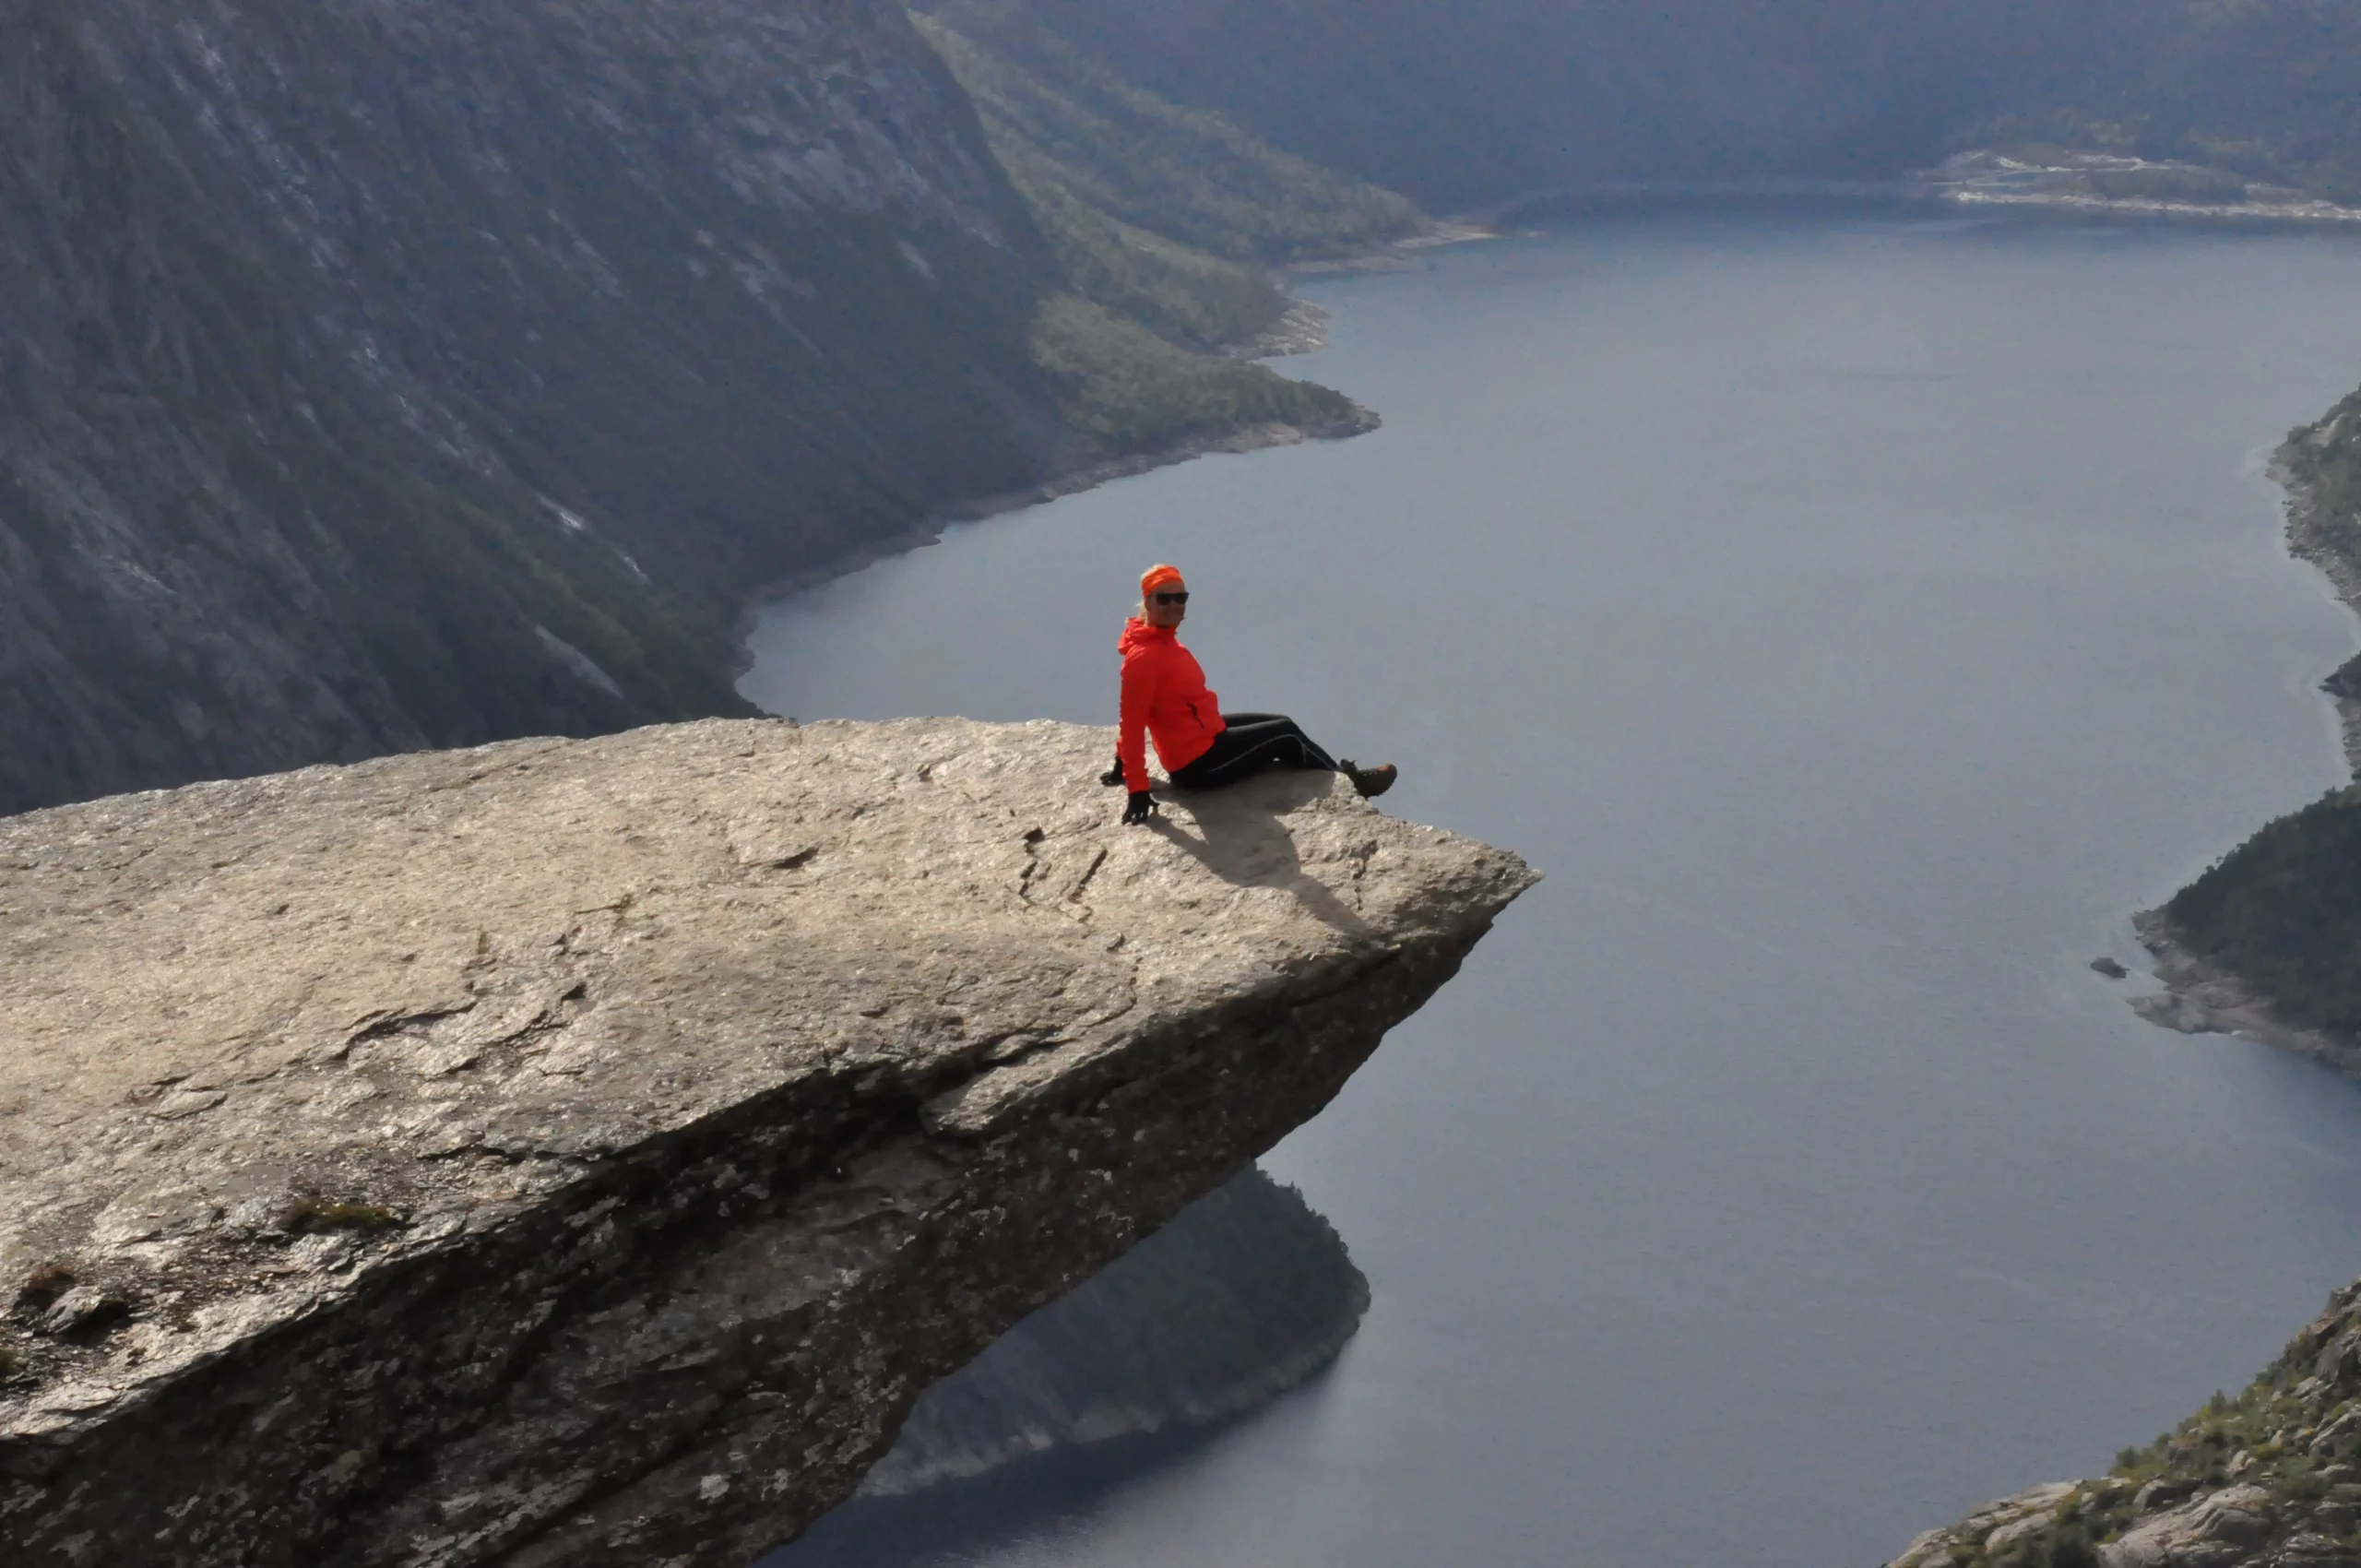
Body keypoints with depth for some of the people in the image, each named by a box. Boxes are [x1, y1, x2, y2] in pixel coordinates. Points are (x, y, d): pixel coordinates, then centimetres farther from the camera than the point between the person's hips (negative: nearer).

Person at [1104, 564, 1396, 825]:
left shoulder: (1162, 640, 5)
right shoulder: (1144, 657, -27)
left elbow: (1133, 714, 14)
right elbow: (1132, 721, -30)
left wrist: (1123, 762, 19)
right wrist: (1137, 789, -31)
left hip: (1207, 734, 10)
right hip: (1198, 764, -10)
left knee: (1282, 725, 16)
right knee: (1286, 734, 2)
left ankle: (1341, 774, 28)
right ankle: (1348, 782, 23)